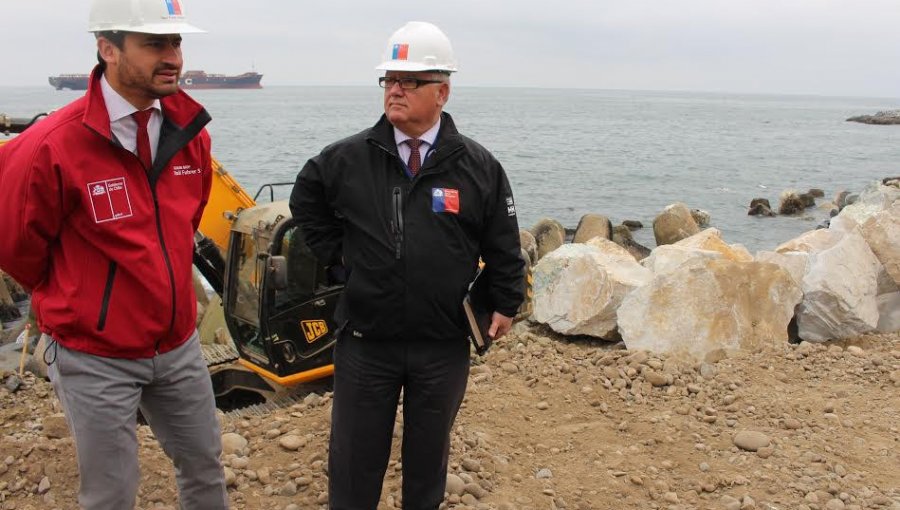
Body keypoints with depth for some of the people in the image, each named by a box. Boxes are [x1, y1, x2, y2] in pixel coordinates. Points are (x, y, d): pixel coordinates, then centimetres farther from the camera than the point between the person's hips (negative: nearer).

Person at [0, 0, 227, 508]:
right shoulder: (50, 146, -22)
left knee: (205, 464, 19)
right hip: (97, 358, -5)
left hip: (180, 345, 5)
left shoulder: (190, 131, -4)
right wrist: (76, 299, 6)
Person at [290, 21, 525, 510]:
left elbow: (503, 244, 3)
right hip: (365, 340, 1)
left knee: (428, 451, 18)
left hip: (444, 346, 0)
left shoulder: (478, 167, -5)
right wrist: (336, 253, 7)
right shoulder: (347, 158, -3)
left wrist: (506, 304, 6)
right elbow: (305, 201, 14)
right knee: (355, 452, 12)